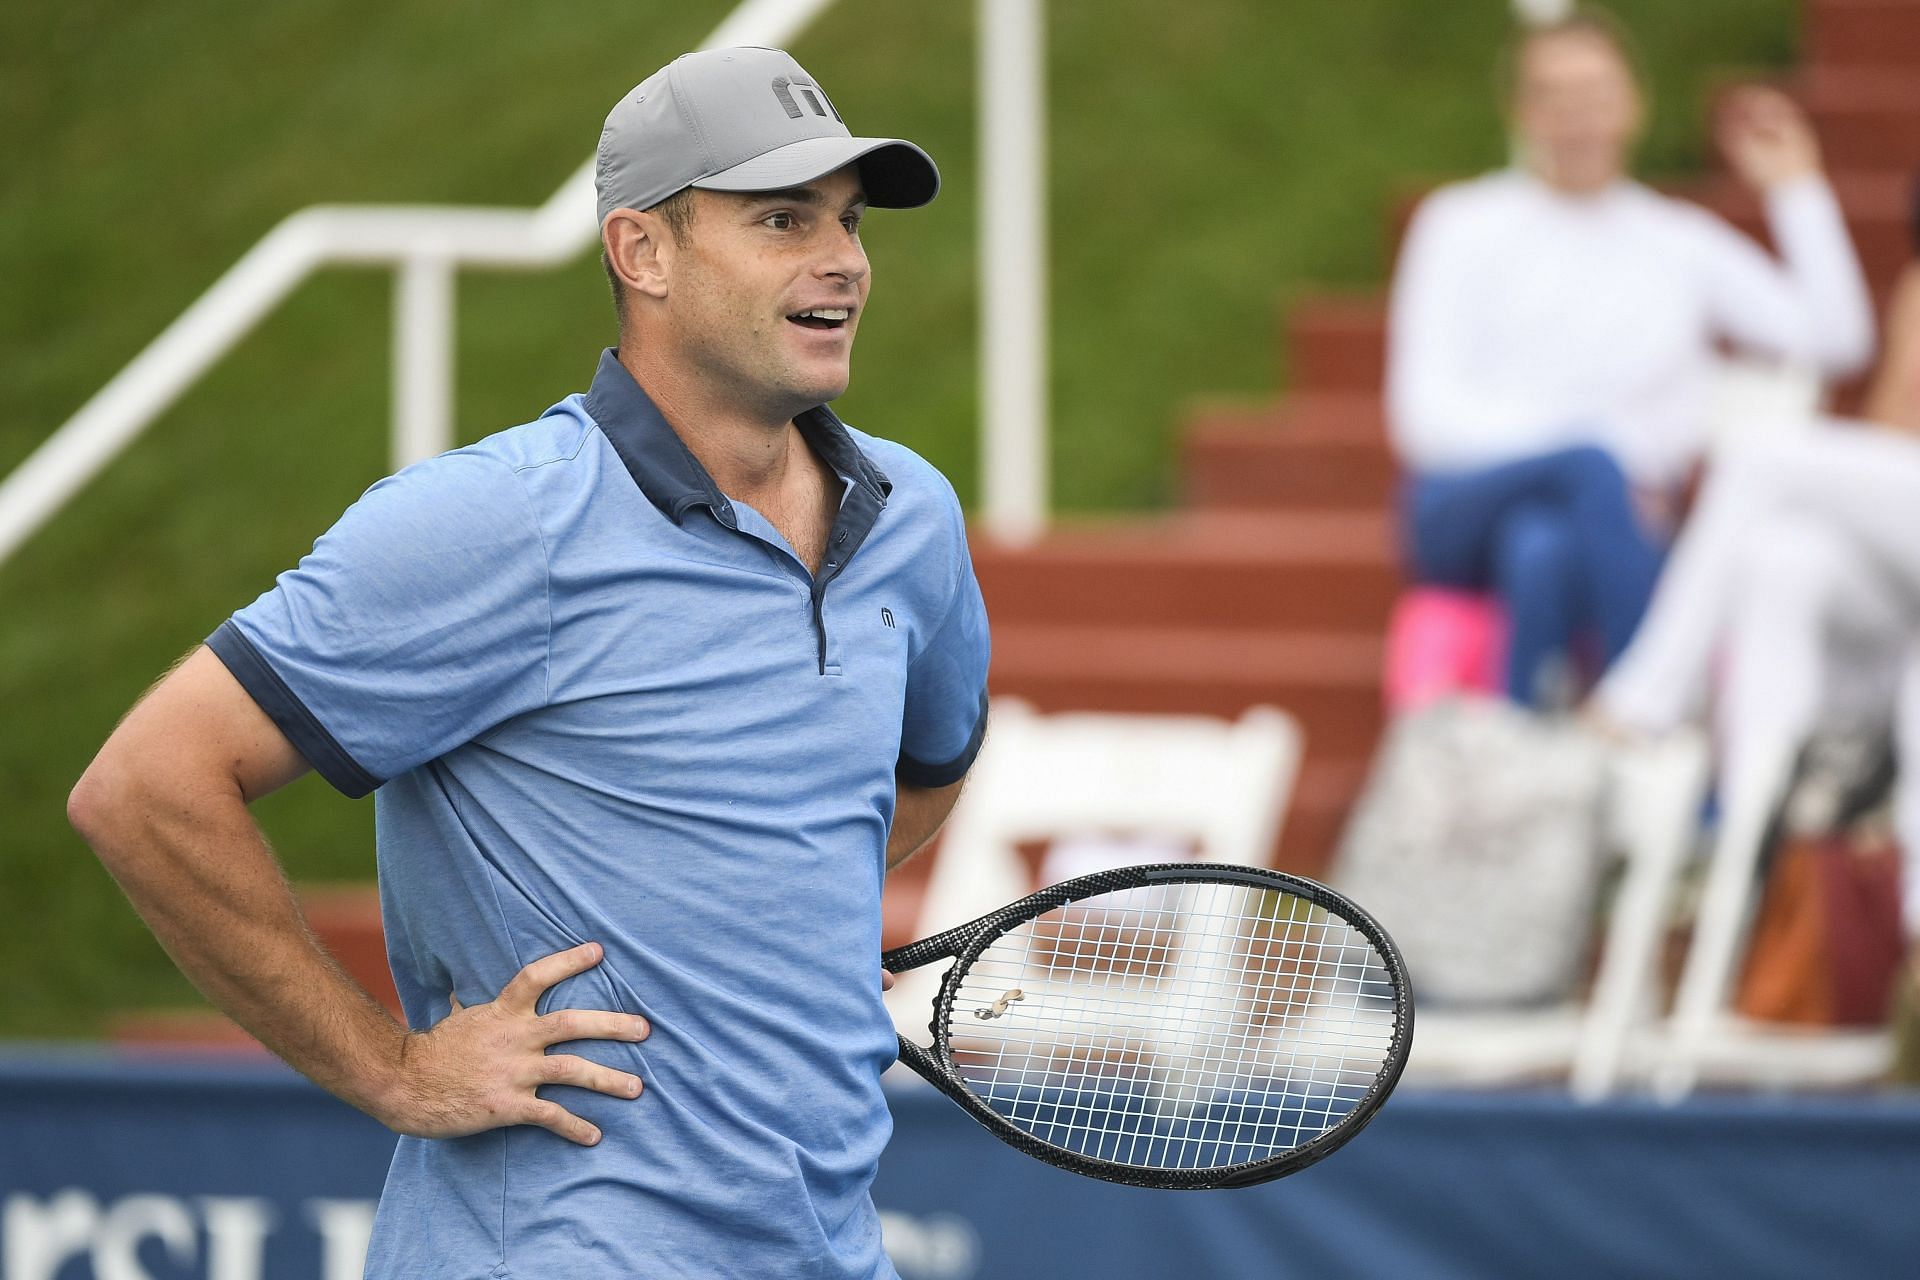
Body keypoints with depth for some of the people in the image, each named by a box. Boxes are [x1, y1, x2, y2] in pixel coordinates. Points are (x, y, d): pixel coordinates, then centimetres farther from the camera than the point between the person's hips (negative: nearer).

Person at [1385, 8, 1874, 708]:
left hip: (1608, 518, 2)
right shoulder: (1462, 224, 8)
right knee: (1594, 458, -37)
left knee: (1541, 548, -37)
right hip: (1465, 510, -2)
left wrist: (1796, 191, 7)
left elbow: (1836, 340, 6)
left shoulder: (1681, 243, 16)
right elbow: (1424, 414, -2)